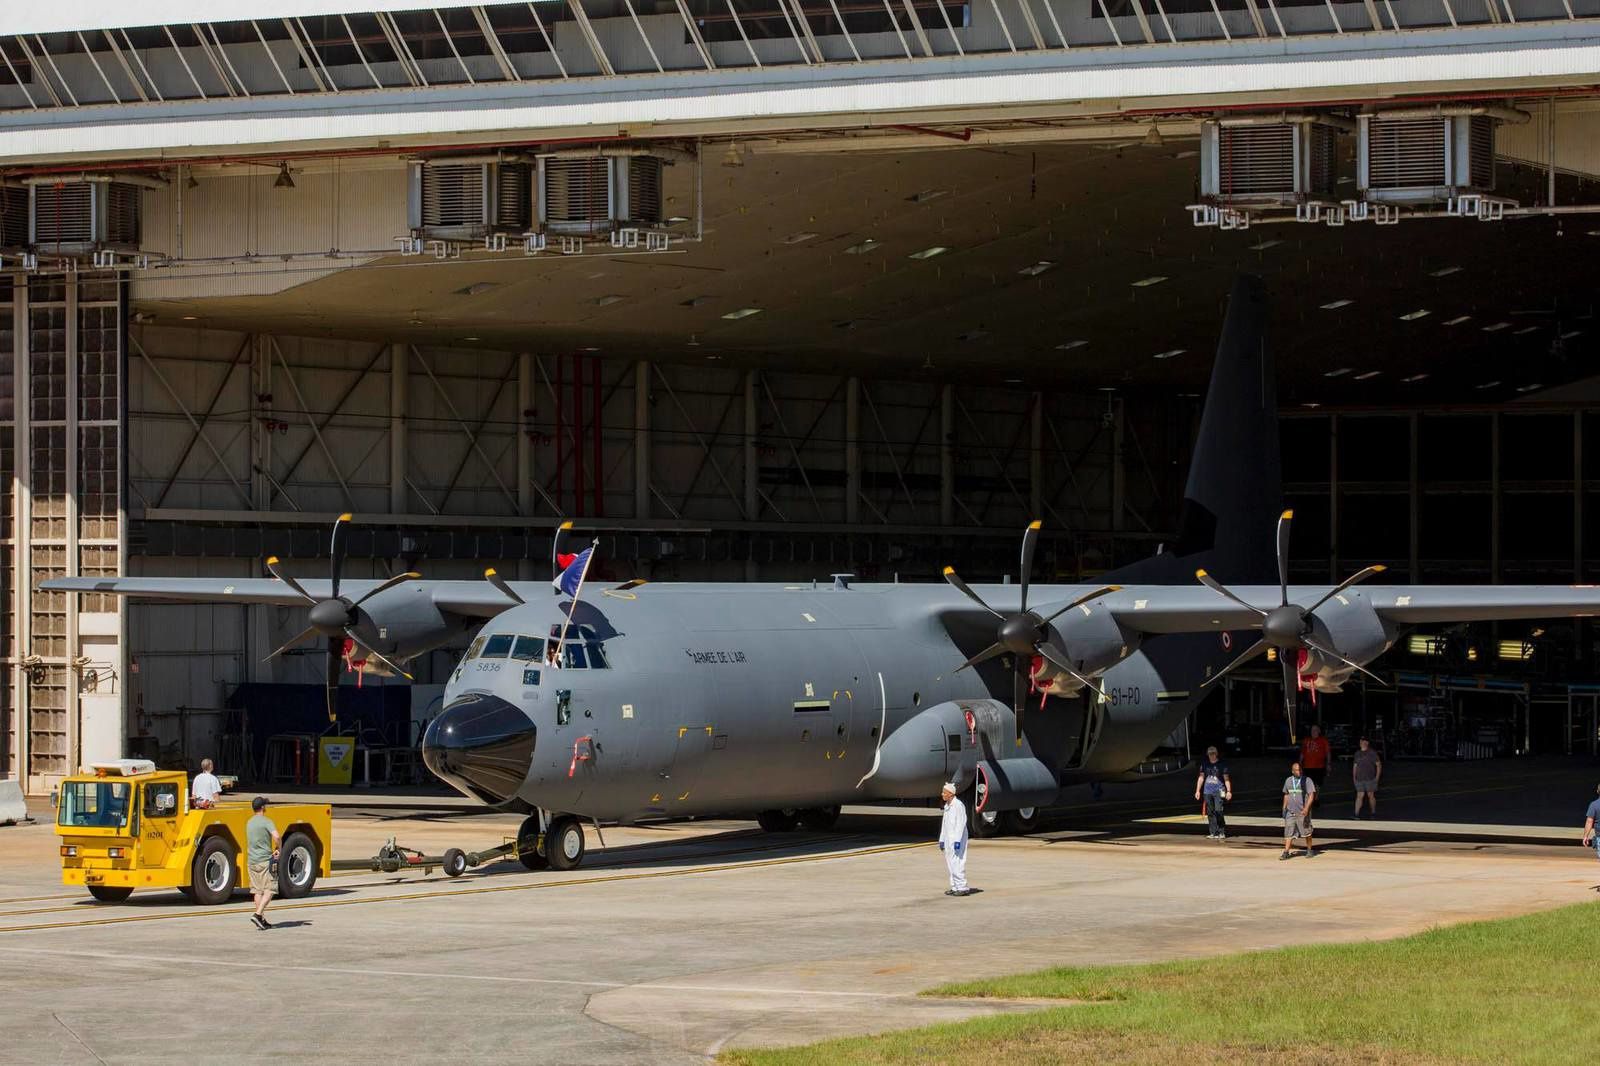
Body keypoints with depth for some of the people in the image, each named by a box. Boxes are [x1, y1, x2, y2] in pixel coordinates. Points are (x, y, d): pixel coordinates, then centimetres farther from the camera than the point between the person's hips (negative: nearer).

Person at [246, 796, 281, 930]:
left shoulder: (249, 823, 13)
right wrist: (278, 849, -5)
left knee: (258, 890, 10)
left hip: (252, 860, 7)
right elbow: (276, 836, -24)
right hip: (265, 860, -7)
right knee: (269, 889, -3)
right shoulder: (266, 822, -10)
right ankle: (258, 914, -18)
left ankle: (262, 920, 11)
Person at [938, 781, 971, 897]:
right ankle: (955, 887, 17)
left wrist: (957, 841, -23)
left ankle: (962, 888, -9)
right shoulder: (947, 806, 15)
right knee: (949, 863, 11)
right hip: (948, 839, 10)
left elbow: (961, 824, -19)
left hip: (957, 838, -10)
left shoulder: (958, 805, -14)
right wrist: (941, 840, 20)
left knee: (957, 863, -11)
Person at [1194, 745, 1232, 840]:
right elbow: (1201, 777, 15)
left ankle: (1222, 832, -6)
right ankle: (1212, 833, 7)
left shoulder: (1222, 764, 0)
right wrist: (1198, 790, 10)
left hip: (1219, 791, -4)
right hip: (1207, 791, 4)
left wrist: (1229, 791, -8)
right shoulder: (1205, 764, 11)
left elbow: (1226, 778, 0)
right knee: (1210, 812, 3)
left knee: (1218, 811, -14)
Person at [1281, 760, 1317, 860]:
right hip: (1290, 811, 4)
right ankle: (1286, 852, -6)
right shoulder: (1288, 780, 10)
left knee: (1306, 832, 7)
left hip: (1303, 812, -4)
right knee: (1289, 832, -4)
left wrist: (1306, 808, -22)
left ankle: (1309, 850, 23)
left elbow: (1311, 795, -11)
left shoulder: (1307, 780, -6)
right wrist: (1284, 808, 17)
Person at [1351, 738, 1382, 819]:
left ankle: (1373, 812, 19)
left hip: (1370, 778, -3)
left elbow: (1379, 765, 0)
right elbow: (1355, 766, 18)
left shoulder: (1372, 753, -2)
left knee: (1370, 795, 4)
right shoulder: (1357, 754, 11)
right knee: (1359, 796, -5)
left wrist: (1377, 777, -5)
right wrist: (1354, 777, 11)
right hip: (1359, 779, 3)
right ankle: (1356, 814, -10)